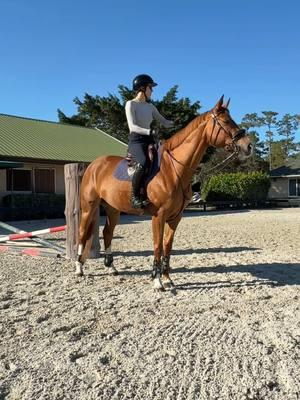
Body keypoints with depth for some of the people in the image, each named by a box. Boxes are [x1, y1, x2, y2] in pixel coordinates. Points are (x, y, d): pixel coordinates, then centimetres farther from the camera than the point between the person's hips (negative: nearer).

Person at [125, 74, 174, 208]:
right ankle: (135, 196, -21)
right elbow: (132, 127, -15)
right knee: (143, 163, -34)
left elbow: (164, 122, 20)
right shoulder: (131, 104, -2)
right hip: (136, 141, -7)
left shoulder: (150, 106, 18)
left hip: (150, 140, 8)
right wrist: (149, 131, -30)